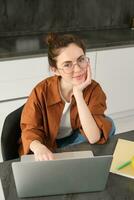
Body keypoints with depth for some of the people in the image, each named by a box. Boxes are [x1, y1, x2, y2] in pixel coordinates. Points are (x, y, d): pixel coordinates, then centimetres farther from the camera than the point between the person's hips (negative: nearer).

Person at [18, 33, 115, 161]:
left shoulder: (94, 89, -22)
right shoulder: (42, 91, -24)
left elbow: (94, 138, -31)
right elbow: (30, 129, -19)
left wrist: (78, 93, -38)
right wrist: (38, 147, -44)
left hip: (73, 142, 2)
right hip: (47, 145, -1)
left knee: (108, 124, -22)